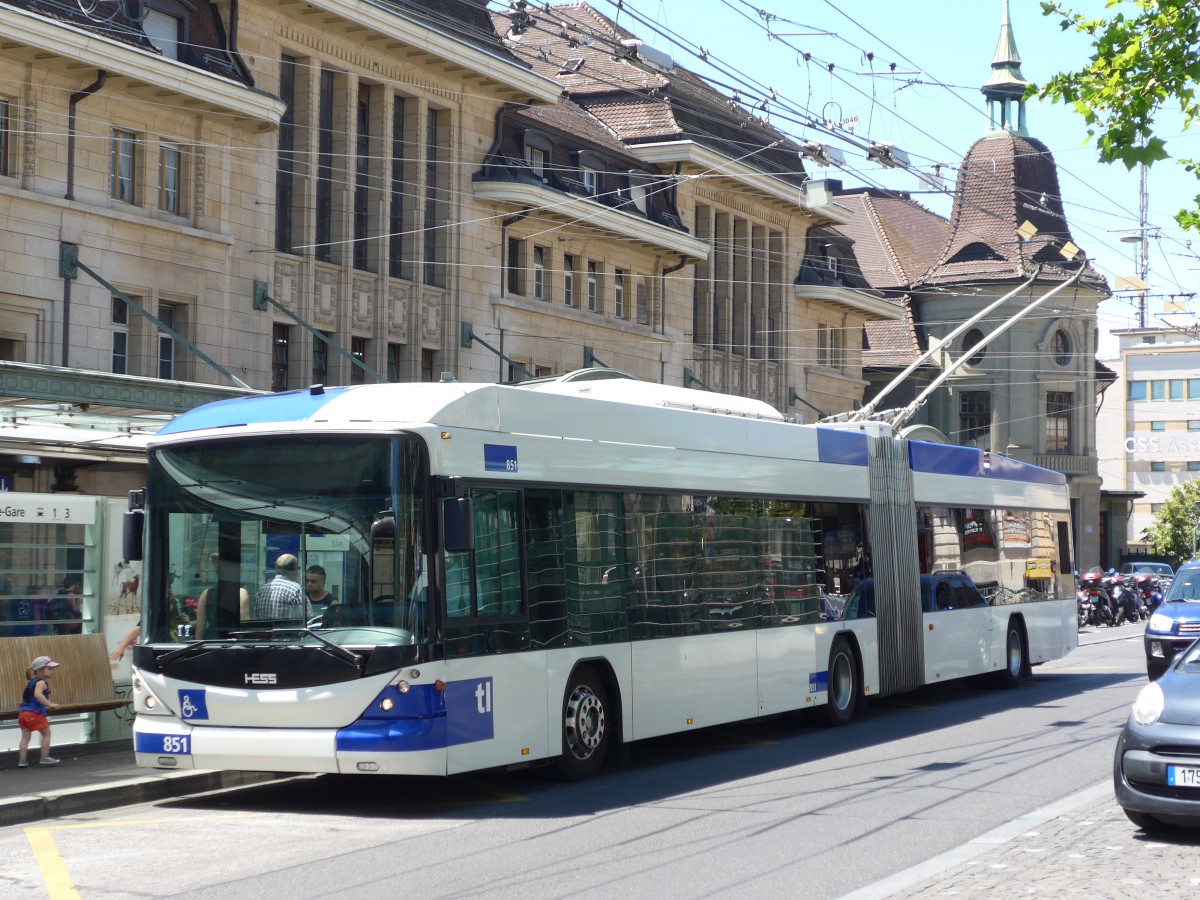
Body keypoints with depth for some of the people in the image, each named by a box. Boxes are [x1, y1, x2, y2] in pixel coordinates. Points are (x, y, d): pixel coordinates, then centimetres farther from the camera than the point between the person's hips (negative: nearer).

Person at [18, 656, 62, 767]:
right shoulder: (41, 682, -8)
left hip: (23, 712, 8)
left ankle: (22, 760, 7)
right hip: (34, 713, -8)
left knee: (25, 736, 10)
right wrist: (49, 704, -32)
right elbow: (38, 694, -28)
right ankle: (45, 758, 6)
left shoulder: (31, 682, 22)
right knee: (46, 733, 4)